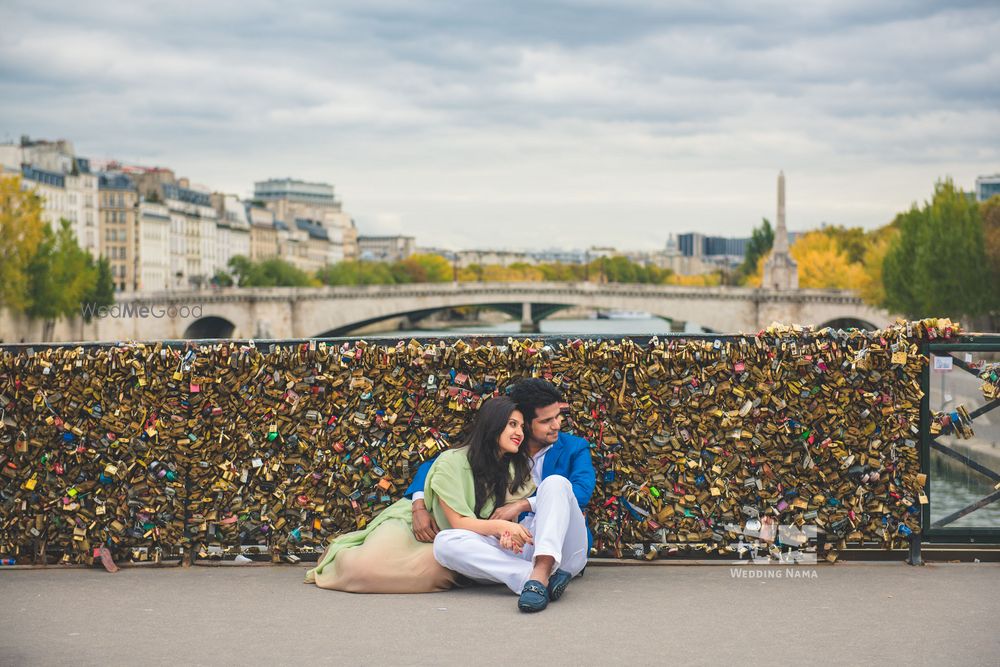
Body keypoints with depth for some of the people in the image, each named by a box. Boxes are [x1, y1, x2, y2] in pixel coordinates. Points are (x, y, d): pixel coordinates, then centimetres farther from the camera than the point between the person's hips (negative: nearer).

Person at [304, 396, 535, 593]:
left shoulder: (514, 468, -6)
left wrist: (505, 532, -35)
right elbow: (458, 522, -24)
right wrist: (500, 525, -39)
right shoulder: (451, 463, -21)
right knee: (365, 566, -32)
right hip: (411, 524, -5)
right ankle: (340, 554, 9)